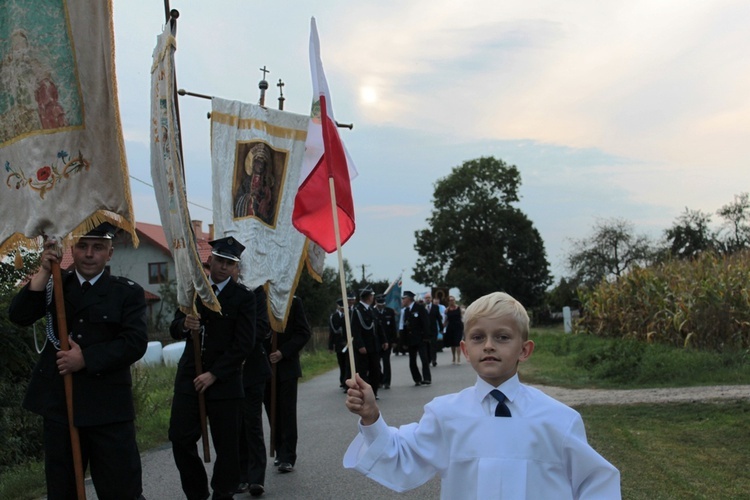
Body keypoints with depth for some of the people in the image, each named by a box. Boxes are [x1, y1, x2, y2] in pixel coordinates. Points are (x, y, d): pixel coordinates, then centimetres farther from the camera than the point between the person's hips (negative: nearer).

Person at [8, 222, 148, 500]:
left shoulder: (128, 292, -1)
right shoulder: (56, 284, 9)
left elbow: (135, 343, -12)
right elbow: (18, 316, -5)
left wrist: (86, 359, -18)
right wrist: (44, 272, -14)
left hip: (108, 408, -3)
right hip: (58, 403, 3)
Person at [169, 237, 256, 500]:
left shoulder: (243, 297, -4)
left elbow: (244, 344, -9)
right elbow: (174, 329, 9)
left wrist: (213, 374, -13)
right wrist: (184, 325, -16)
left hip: (224, 381, -3)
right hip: (189, 377, 4)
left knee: (226, 445, 1)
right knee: (180, 438, 1)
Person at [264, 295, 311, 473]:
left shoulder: (293, 302, -3)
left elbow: (304, 332, -5)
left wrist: (283, 352, -13)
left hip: (286, 365, -3)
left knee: (287, 412, -3)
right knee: (273, 411, 9)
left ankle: (288, 457, -1)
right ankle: (280, 452, 21)